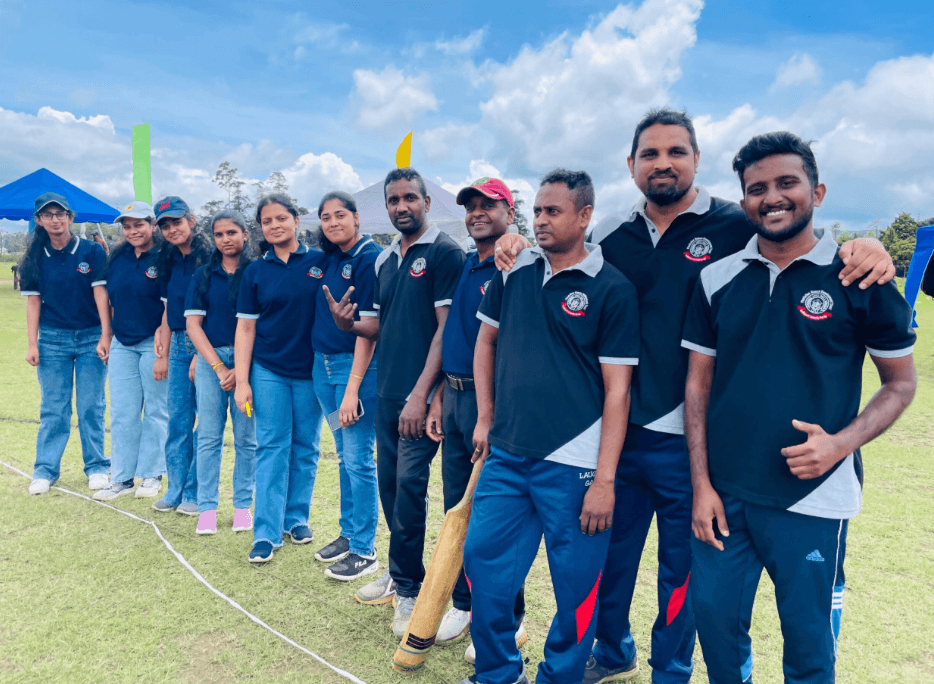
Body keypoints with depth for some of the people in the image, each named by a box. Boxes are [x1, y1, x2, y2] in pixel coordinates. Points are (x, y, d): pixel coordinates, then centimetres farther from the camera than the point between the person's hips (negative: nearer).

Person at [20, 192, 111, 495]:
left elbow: (101, 294, -7)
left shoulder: (92, 252, -4)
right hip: (52, 339, 2)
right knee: (53, 408, 7)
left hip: (90, 338, -2)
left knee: (91, 407, 3)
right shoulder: (35, 259, 4)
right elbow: (33, 302, 5)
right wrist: (32, 344, 1)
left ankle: (96, 466, 15)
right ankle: (45, 469, 17)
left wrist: (105, 336, -12)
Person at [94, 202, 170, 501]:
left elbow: (170, 308, -13)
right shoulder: (117, 258, 9)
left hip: (153, 343, -5)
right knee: (122, 413, 8)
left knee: (155, 411, 5)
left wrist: (163, 354, -17)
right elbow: (109, 298, 17)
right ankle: (122, 477, 18)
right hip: (122, 344, 6)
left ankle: (151, 475, 17)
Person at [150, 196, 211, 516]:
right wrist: (164, 335, 11)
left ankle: (195, 493, 12)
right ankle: (175, 490, 21)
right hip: (179, 344, 7)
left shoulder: (209, 258, -10)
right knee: (177, 420, 10)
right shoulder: (168, 260, 12)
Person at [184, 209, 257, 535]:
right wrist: (219, 367, -7)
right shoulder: (203, 276, 9)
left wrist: (241, 368, -11)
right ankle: (207, 507, 13)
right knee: (208, 436, 3)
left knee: (246, 437, 3)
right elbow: (193, 325, 3)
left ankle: (243, 505, 15)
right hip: (210, 359, 2)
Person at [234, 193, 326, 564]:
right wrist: (241, 381, -2)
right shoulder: (256, 271, 4)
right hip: (268, 370, 0)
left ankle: (297, 517, 26)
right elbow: (246, 327, 4)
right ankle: (266, 532, 7)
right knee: (272, 448, 1)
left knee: (305, 449, 9)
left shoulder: (320, 262, 0)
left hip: (310, 370, 0)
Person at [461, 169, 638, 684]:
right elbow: (486, 342, 18)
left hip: (572, 464, -4)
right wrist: (485, 419, 12)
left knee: (575, 584, 8)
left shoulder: (612, 289, -7)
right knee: (481, 558, 12)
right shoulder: (514, 272, 6)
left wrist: (605, 478, -11)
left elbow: (617, 390, -8)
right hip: (505, 454, 5)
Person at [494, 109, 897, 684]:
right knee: (608, 554, 19)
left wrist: (866, 250, -25)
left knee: (681, 567, 15)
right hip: (616, 432, 4)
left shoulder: (737, 227, -6)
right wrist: (518, 249, -1)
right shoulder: (610, 234, 4)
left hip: (688, 441, -3)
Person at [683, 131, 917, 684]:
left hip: (813, 498, -2)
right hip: (724, 495, 2)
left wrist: (842, 443, -16)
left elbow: (901, 382, 2)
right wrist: (702, 484, 0)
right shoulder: (718, 279, 3)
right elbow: (699, 386, 5)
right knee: (715, 620, 13)